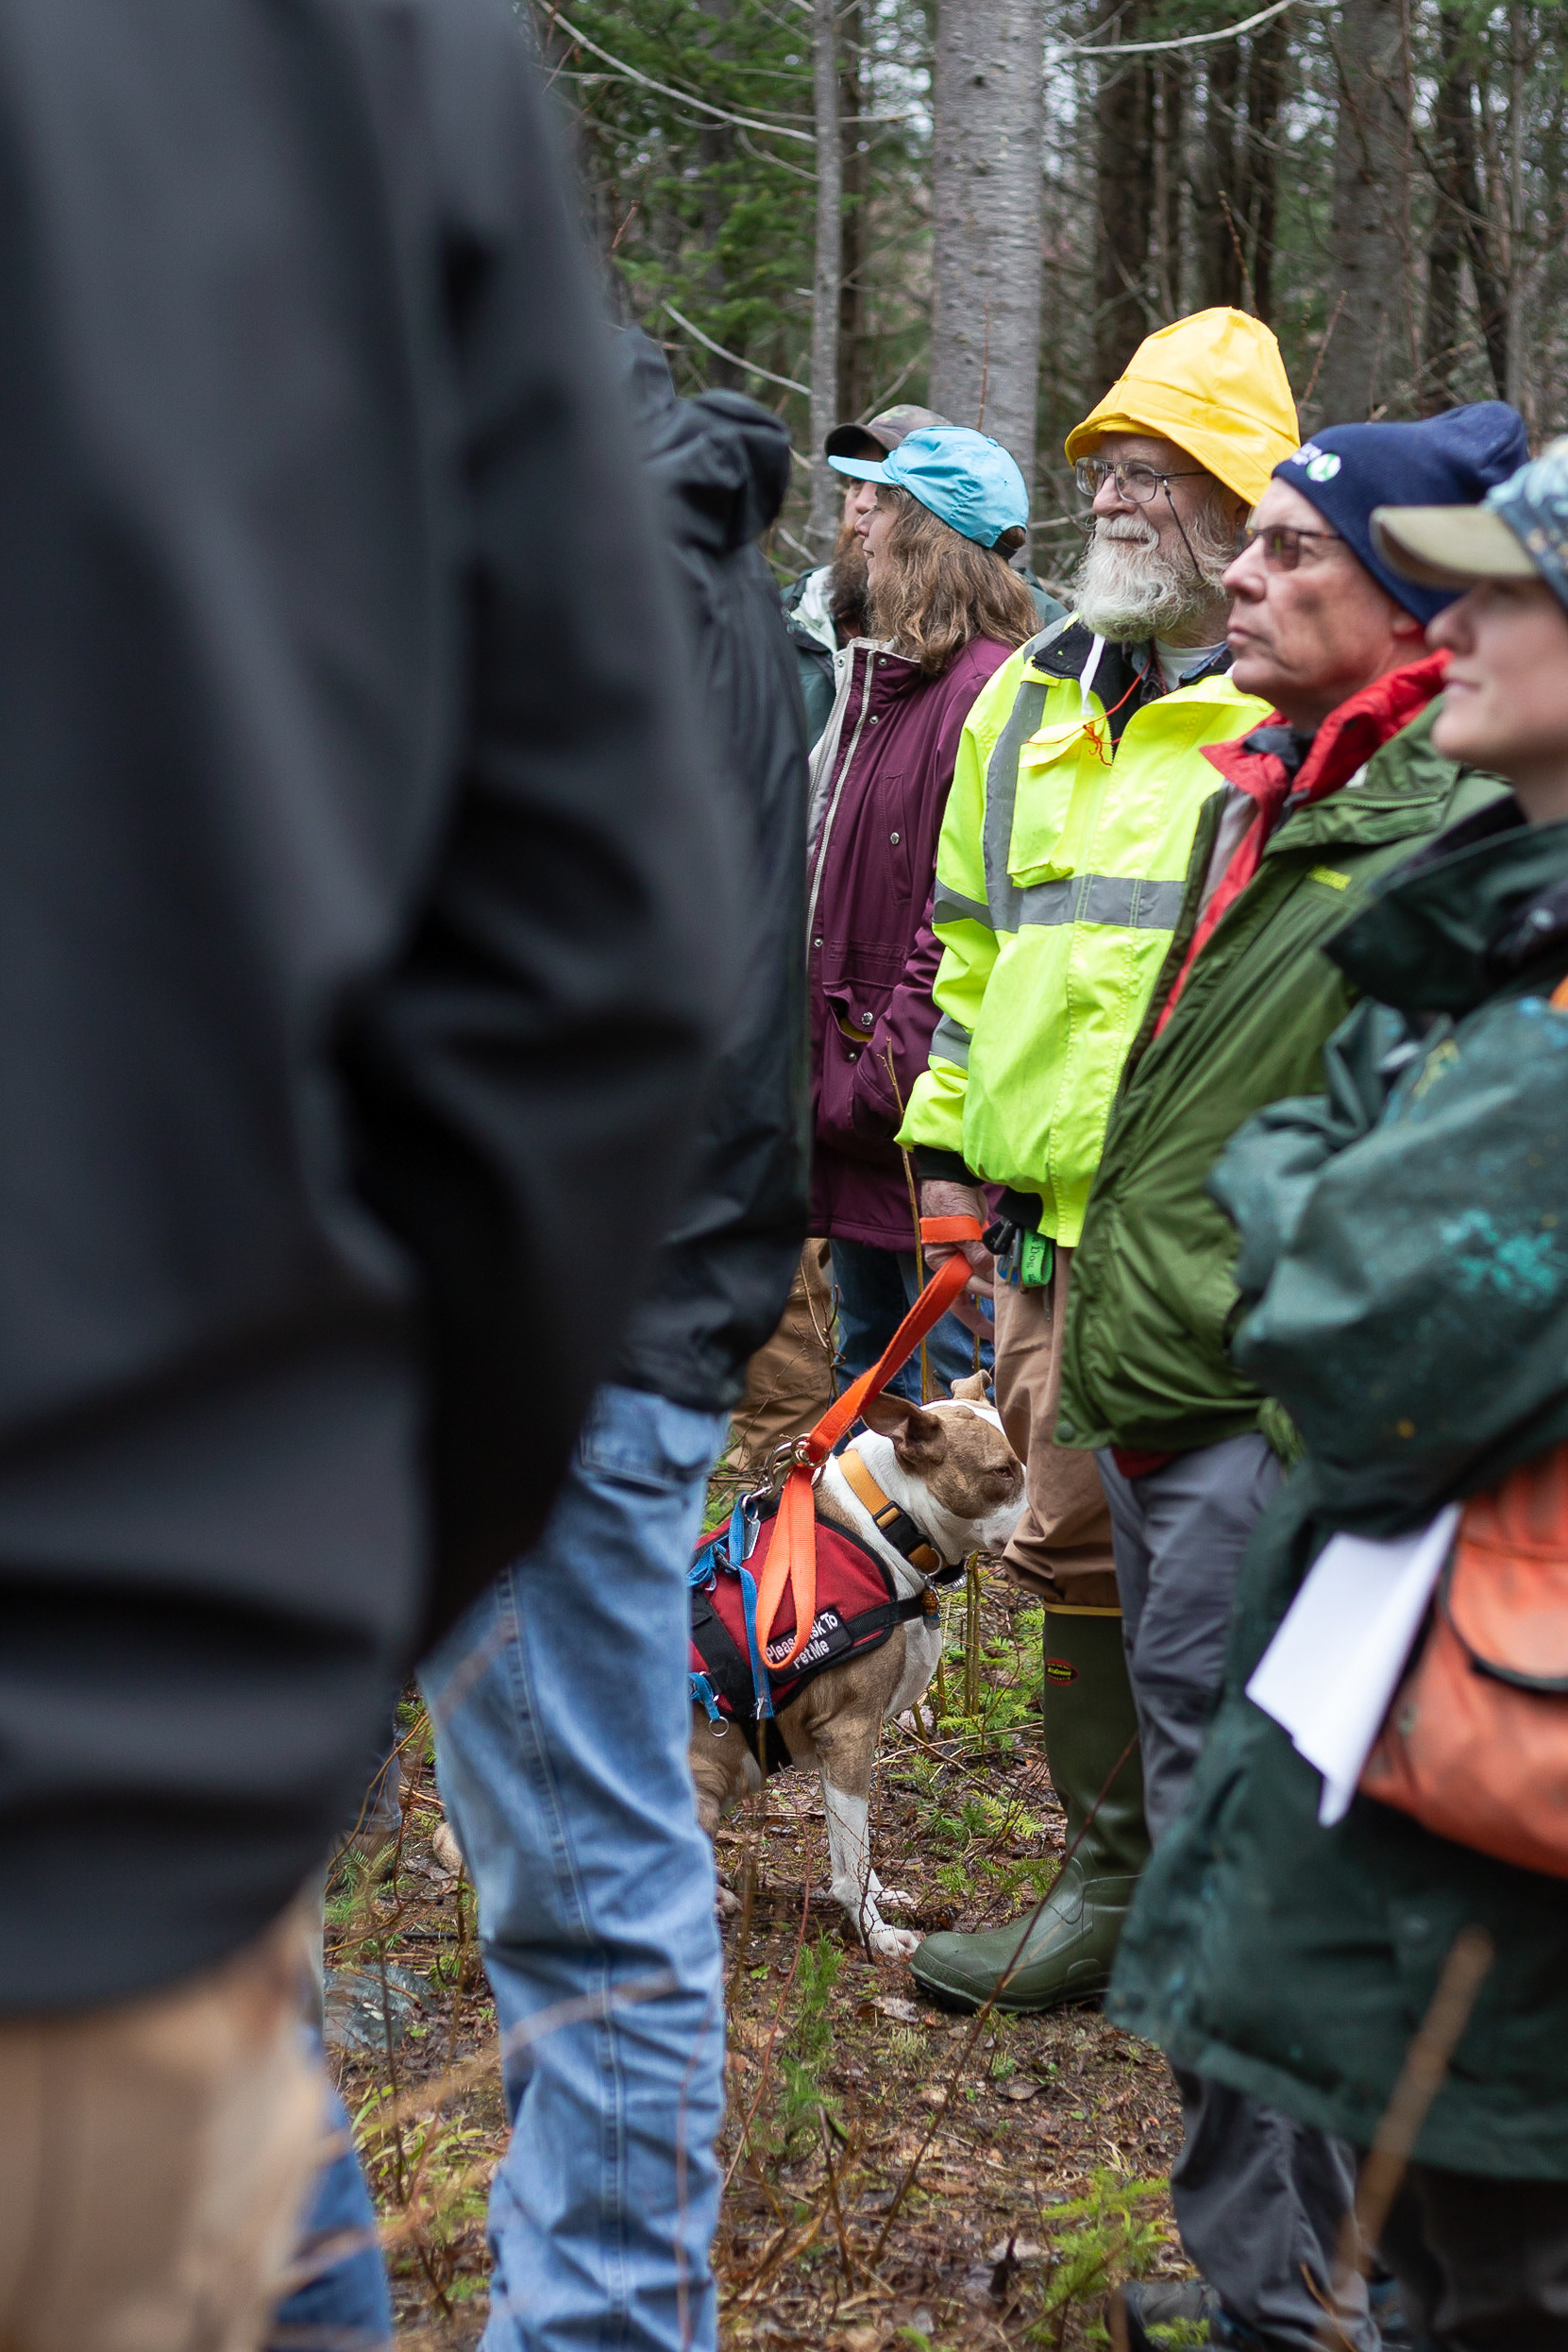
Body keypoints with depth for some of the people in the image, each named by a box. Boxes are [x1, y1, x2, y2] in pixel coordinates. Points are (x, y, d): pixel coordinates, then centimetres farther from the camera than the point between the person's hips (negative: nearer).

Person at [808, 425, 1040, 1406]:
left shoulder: (990, 691, -15)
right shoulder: (876, 674, 15)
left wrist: (889, 1073, -20)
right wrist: (815, 1051, 15)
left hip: (926, 1101, -10)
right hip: (854, 1079, 10)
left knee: (956, 1366, -1)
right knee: (869, 1356, 20)